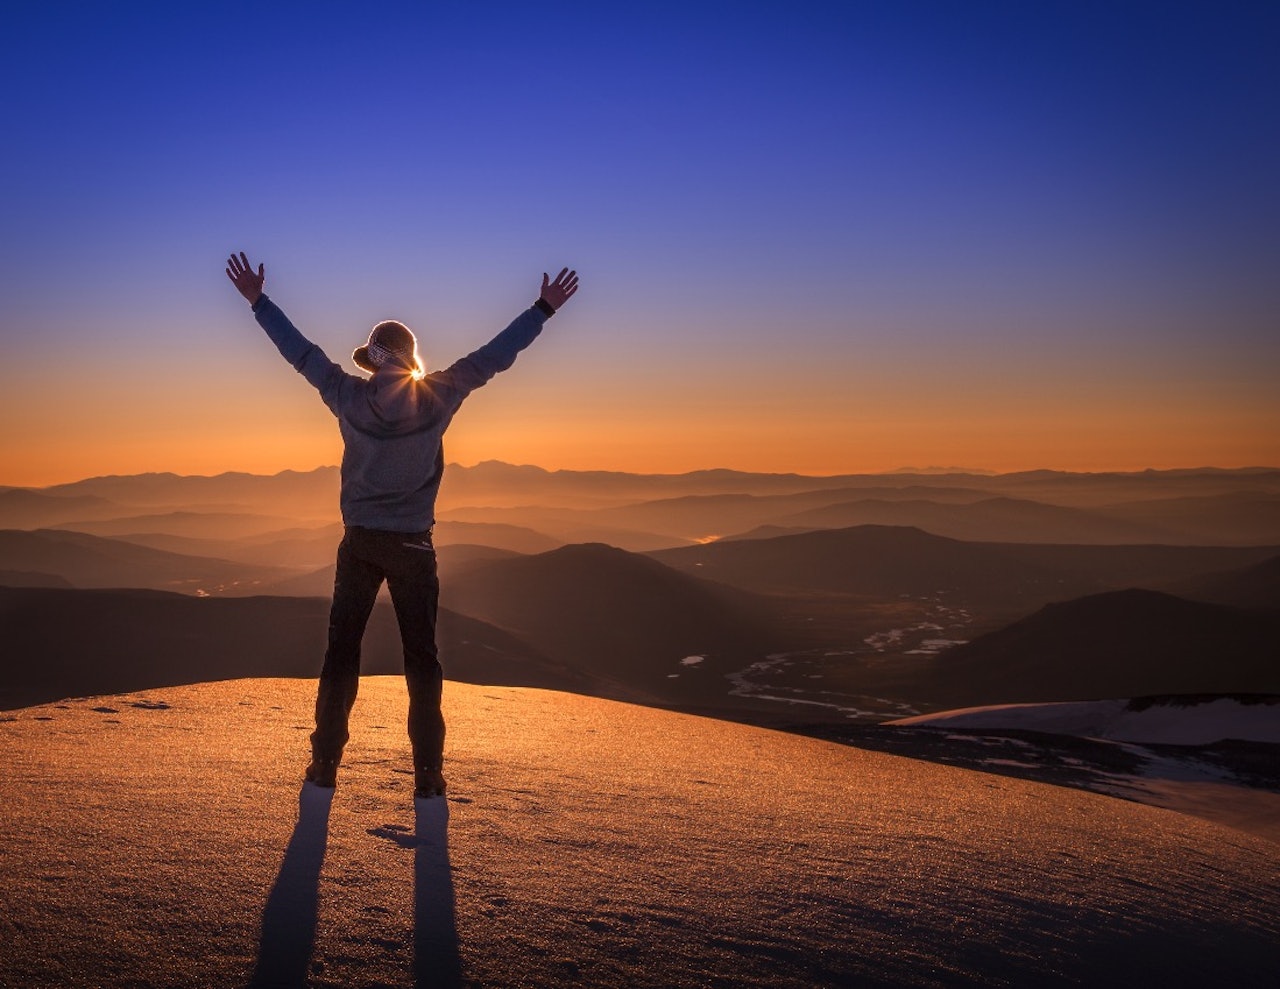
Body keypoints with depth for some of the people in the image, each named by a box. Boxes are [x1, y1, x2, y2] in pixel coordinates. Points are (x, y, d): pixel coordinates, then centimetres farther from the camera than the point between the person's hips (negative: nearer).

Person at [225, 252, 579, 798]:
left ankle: (325, 764, 13)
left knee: (340, 655, 10)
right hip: (413, 547, -1)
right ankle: (428, 774, 5)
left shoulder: (349, 397, -6)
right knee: (421, 661, 5)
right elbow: (494, 356, -2)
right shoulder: (438, 398, -8)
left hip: (359, 544, 1)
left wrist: (258, 300, 18)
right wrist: (543, 308, 7)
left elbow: (301, 352, 5)